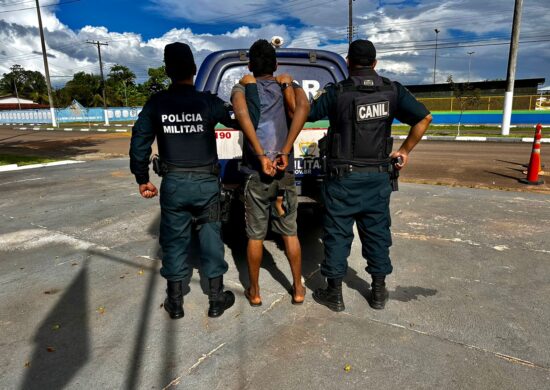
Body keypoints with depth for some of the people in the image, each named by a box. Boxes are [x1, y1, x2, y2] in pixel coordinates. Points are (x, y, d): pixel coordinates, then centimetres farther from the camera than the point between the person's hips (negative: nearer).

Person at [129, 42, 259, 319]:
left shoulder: (156, 103, -1)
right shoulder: (207, 101, -7)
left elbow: (139, 141, -1)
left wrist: (142, 179, 8)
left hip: (173, 183, 1)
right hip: (206, 182, -1)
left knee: (174, 240, 13)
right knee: (210, 238, 11)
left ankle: (175, 302, 24)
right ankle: (216, 300, 22)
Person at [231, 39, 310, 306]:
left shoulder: (242, 87, 3)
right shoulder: (287, 85, 7)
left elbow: (241, 113, -21)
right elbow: (303, 106, -17)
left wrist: (261, 156, -23)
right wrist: (285, 152, -18)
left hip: (255, 172, -1)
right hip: (285, 172, 2)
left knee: (255, 235, 10)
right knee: (290, 232, 14)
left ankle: (254, 292, 24)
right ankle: (298, 290, 26)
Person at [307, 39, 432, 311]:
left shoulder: (336, 92, -10)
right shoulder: (392, 90, 1)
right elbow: (424, 117, 0)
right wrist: (405, 150, 9)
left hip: (343, 178, -3)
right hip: (378, 176, 4)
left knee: (337, 233, 7)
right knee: (377, 232, 15)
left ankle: (334, 294, 17)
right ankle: (378, 292, 26)